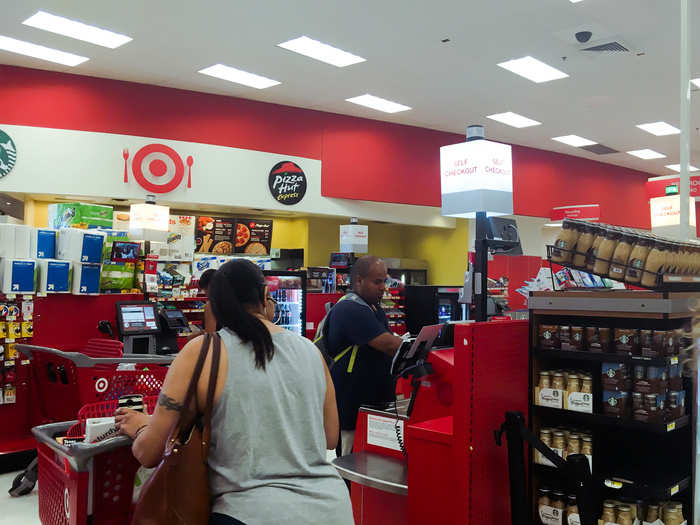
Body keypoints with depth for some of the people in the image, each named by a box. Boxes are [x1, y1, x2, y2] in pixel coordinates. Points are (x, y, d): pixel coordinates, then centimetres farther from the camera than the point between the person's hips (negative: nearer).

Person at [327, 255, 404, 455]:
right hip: (353, 406, -10)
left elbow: (389, 344, 18)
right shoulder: (350, 309, -18)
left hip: (376, 399, 10)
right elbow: (389, 345, -23)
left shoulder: (374, 307, 16)